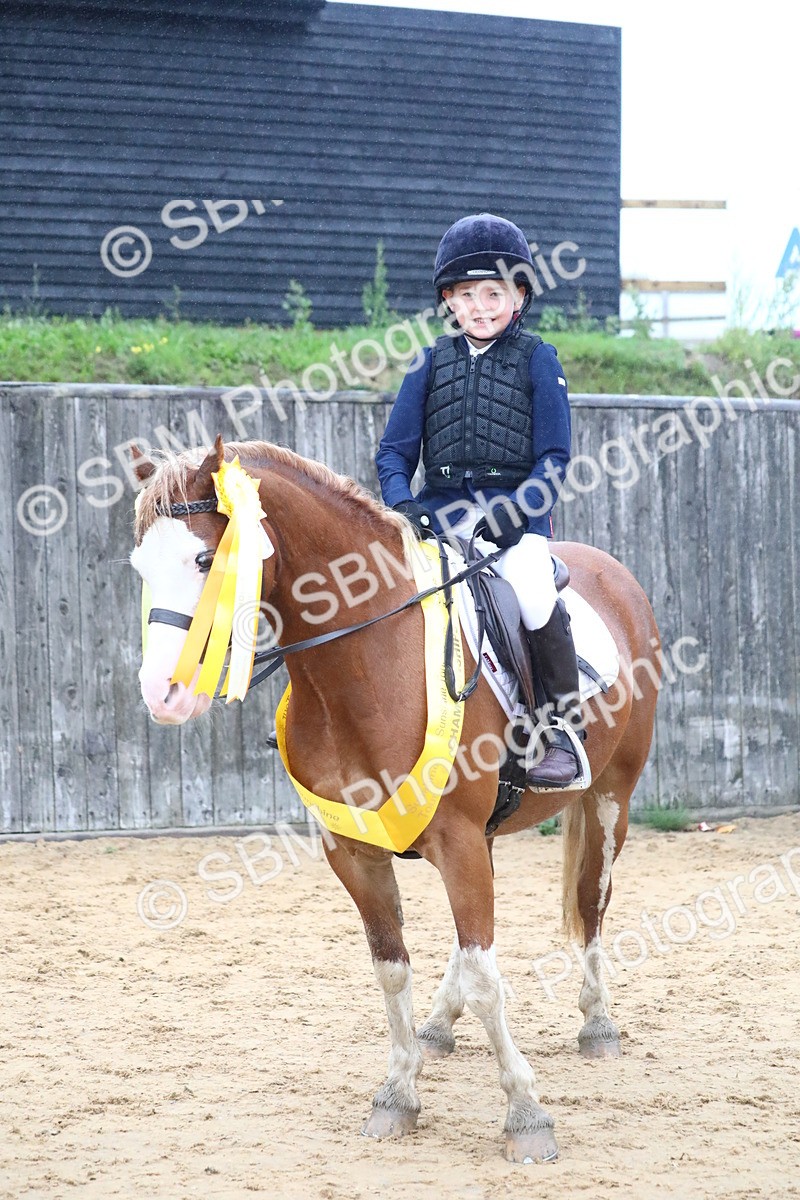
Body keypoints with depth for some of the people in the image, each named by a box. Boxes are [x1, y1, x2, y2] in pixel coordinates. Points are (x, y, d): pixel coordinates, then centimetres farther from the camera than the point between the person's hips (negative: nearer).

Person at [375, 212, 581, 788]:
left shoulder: (538, 360, 4)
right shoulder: (432, 364, 12)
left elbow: (553, 458, 0)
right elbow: (395, 450, 10)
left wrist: (512, 512, -16)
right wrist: (401, 504, -10)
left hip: (517, 511, -3)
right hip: (440, 510, 3)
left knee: (531, 588, -32)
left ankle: (561, 727, -16)